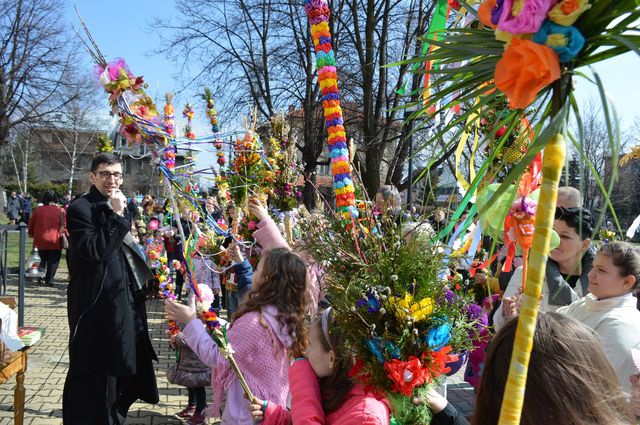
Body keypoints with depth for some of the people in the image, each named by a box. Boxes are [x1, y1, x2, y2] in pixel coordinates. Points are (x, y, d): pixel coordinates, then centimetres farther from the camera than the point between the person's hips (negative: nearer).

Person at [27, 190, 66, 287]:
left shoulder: (38, 210, 1)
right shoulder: (60, 211, -6)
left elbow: (31, 224, 11)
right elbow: (64, 226, -3)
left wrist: (31, 234, 26)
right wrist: (66, 236, 10)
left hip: (40, 241, 2)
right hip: (55, 241, -2)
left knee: (42, 260, 17)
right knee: (53, 261, 6)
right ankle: (49, 280, 3)